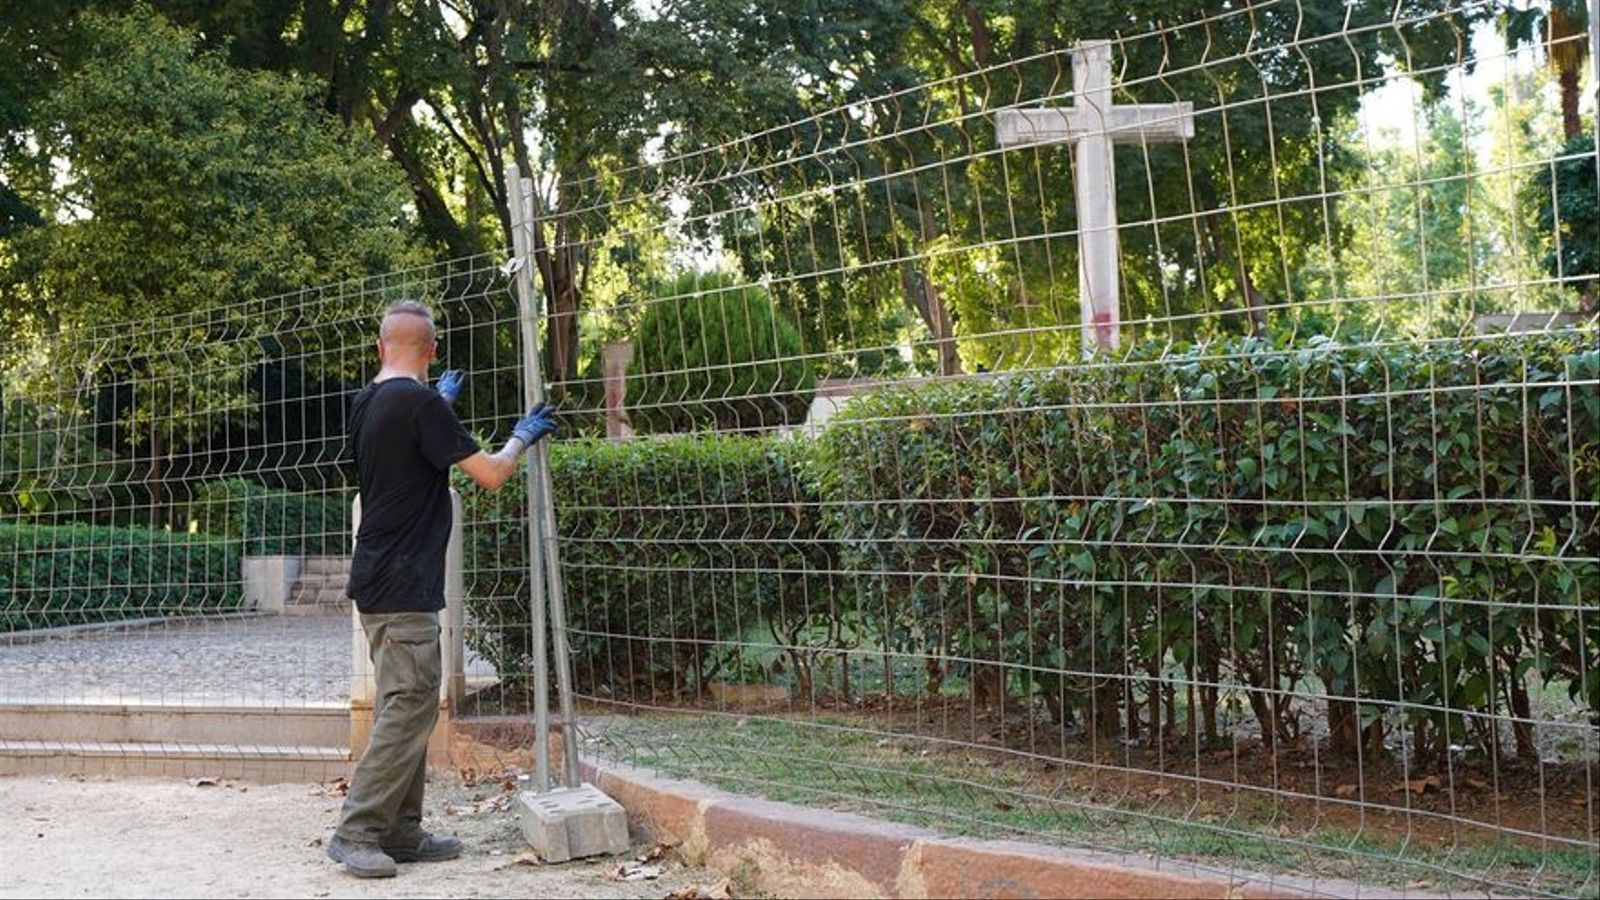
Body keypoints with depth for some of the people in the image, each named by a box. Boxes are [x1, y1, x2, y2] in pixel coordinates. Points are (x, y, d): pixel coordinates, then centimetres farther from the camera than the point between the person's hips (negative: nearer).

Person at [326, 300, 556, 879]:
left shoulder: (366, 404, 11)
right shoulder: (420, 403, -15)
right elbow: (490, 475, -13)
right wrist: (522, 438, 6)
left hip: (378, 585, 9)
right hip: (405, 588, -9)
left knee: (407, 708, 13)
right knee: (408, 708, -7)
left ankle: (401, 832, 16)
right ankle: (355, 833, -5)